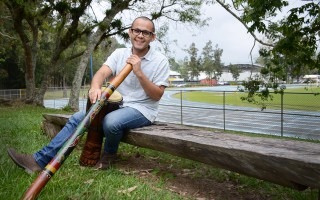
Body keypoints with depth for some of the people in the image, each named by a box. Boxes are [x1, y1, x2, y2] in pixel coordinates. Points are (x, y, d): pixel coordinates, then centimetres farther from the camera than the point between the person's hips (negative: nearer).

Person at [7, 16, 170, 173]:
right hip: (117, 105, 5)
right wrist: (95, 87, -35)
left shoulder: (160, 61, -7)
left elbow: (157, 95, -10)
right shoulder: (119, 54, 5)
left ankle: (109, 154, -1)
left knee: (111, 122, -34)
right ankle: (39, 160, -8)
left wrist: (139, 73, -23)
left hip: (142, 110, -5)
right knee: (77, 118, -10)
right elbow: (102, 73, -11)